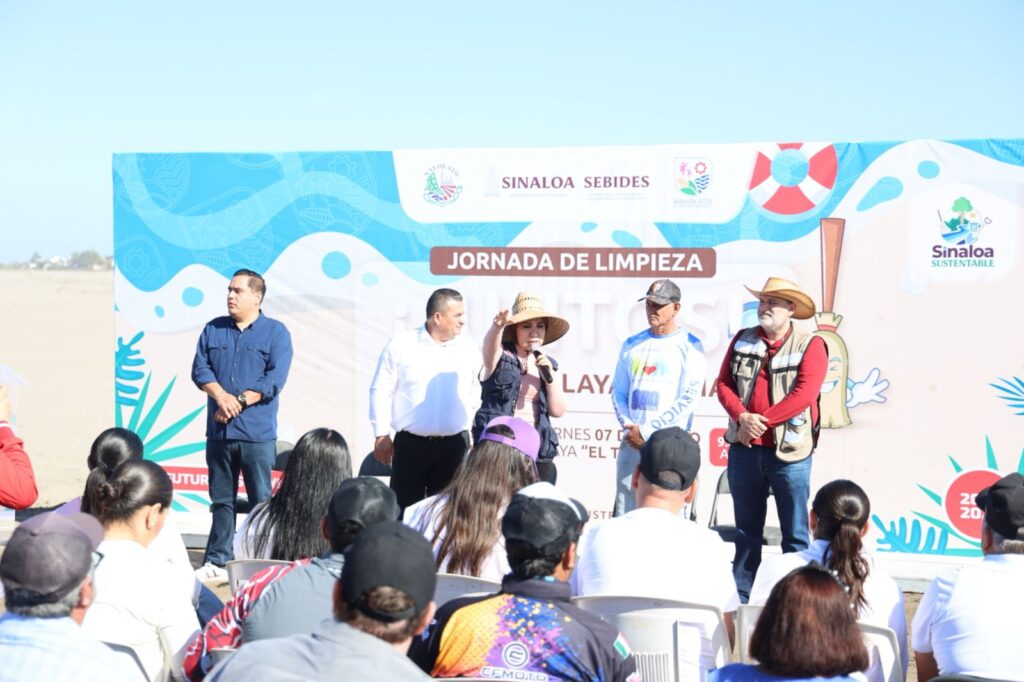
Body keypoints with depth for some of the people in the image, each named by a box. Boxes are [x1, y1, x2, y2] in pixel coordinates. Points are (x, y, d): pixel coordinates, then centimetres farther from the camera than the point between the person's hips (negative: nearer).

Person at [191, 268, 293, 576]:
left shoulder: (275, 332, 1)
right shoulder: (213, 329, 12)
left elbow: (275, 379, -8)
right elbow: (200, 369, 4)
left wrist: (240, 402, -14)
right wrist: (221, 396, -13)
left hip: (256, 432, -4)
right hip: (219, 431, 4)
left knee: (261, 501, 0)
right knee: (221, 500, 10)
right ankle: (217, 562, 17)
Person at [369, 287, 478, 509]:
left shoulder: (467, 349, 6)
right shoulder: (401, 344, -2)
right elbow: (381, 391, 0)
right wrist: (382, 434, -3)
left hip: (454, 445, 3)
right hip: (410, 444, -2)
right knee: (405, 508, 3)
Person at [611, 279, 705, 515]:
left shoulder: (689, 346, 0)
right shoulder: (632, 345, 15)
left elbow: (688, 399, -8)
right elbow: (618, 391, 15)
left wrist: (647, 432, -11)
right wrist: (629, 426, -4)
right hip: (632, 443, 4)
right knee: (624, 515, 3)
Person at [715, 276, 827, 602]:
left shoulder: (810, 345, -3)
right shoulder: (743, 340, 11)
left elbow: (804, 394, -14)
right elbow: (724, 383, 5)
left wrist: (763, 420, -15)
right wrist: (742, 417, -12)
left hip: (788, 452, -4)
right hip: (743, 449, 4)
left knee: (794, 534, 2)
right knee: (746, 530, 13)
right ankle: (741, 597, 21)